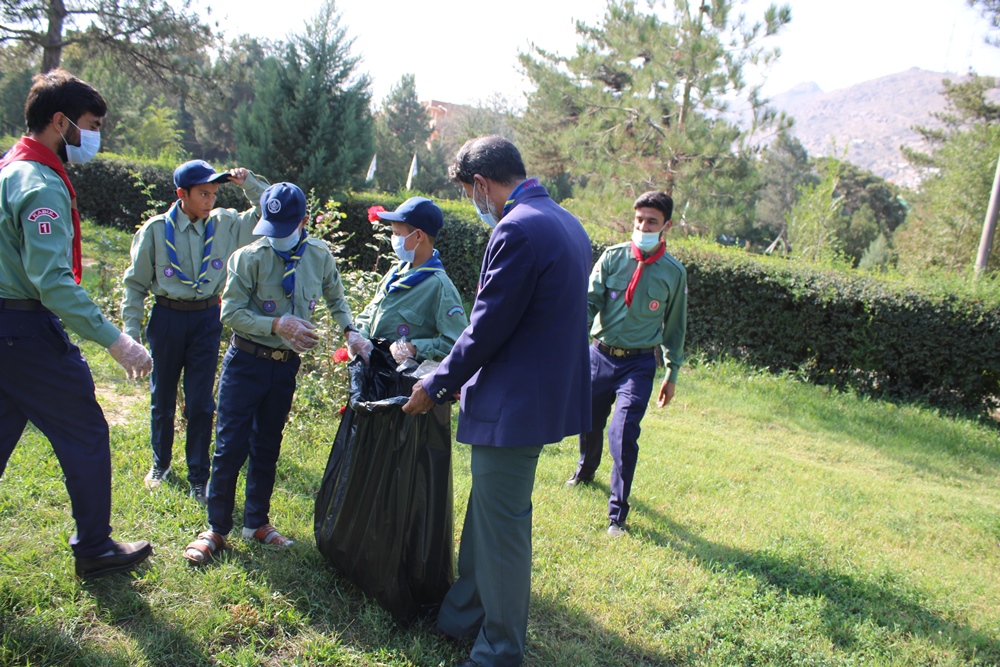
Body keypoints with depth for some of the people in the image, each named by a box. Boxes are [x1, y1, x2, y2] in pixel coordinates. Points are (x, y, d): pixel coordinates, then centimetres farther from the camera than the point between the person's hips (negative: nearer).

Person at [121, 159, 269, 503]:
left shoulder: (225, 224, -3)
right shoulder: (156, 230, -7)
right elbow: (136, 284, 0)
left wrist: (248, 183, -12)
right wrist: (130, 333, -2)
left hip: (207, 319, 1)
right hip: (167, 317, 0)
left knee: (200, 403, 2)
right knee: (162, 399, 14)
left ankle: (198, 479, 16)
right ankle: (160, 463, 37)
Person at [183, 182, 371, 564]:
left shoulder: (320, 256, -1)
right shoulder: (249, 257, -13)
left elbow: (336, 299, 14)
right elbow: (232, 313, -14)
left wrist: (350, 332, -3)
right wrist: (278, 324, -26)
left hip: (286, 365, 3)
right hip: (247, 361, -3)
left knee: (267, 447, 15)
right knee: (231, 446, 0)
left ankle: (256, 523, 30)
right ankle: (217, 528, 16)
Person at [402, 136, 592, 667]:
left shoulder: (517, 229, -20)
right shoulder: (567, 224, 11)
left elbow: (486, 329, -19)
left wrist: (435, 386, -4)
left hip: (512, 405, -10)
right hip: (545, 392, 10)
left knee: (501, 528, 5)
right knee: (486, 516, 21)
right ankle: (460, 617, 38)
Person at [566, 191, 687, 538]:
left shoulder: (674, 272, -3)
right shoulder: (613, 257, -4)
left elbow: (674, 326, 7)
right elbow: (590, 300, -10)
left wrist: (672, 374, 10)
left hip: (639, 364, -2)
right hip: (600, 355, 2)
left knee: (623, 432, -13)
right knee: (590, 422, 17)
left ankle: (617, 513, 1)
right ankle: (585, 470, 50)